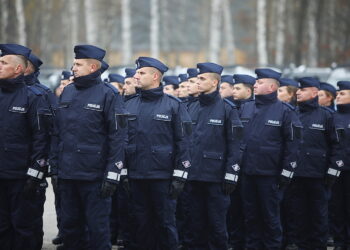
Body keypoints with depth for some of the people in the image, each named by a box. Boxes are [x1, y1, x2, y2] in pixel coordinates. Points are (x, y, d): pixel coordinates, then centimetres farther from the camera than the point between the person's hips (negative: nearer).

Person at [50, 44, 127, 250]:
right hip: (67, 172, 6)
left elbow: (118, 137, -10)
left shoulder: (108, 94, -7)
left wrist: (112, 174, -14)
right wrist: (55, 164, 12)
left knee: (97, 228, -1)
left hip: (94, 174, -6)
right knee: (70, 226, 12)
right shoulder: (67, 92, 11)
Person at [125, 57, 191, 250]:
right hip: (135, 176, 4)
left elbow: (183, 143, -3)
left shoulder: (174, 105, -1)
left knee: (165, 222, 2)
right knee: (141, 223, 9)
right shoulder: (129, 106, 9)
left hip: (163, 176, -3)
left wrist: (179, 176, -9)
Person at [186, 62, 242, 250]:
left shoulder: (227, 109, -3)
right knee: (196, 222, 8)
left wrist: (231, 176, -11)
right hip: (194, 176, 5)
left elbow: (233, 145, -5)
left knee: (216, 224, 1)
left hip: (216, 177, -5)